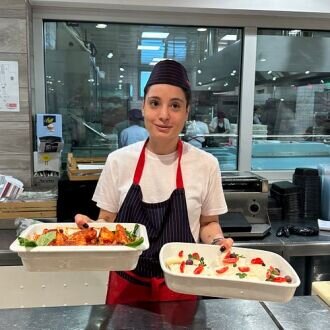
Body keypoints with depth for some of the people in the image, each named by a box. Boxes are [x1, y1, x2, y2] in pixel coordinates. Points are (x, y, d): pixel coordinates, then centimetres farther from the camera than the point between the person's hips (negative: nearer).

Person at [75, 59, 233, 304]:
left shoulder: (205, 165, -9)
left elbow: (208, 223, 4)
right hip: (127, 284, 1)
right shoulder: (119, 160, -8)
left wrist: (217, 241, -16)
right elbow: (107, 221, 2)